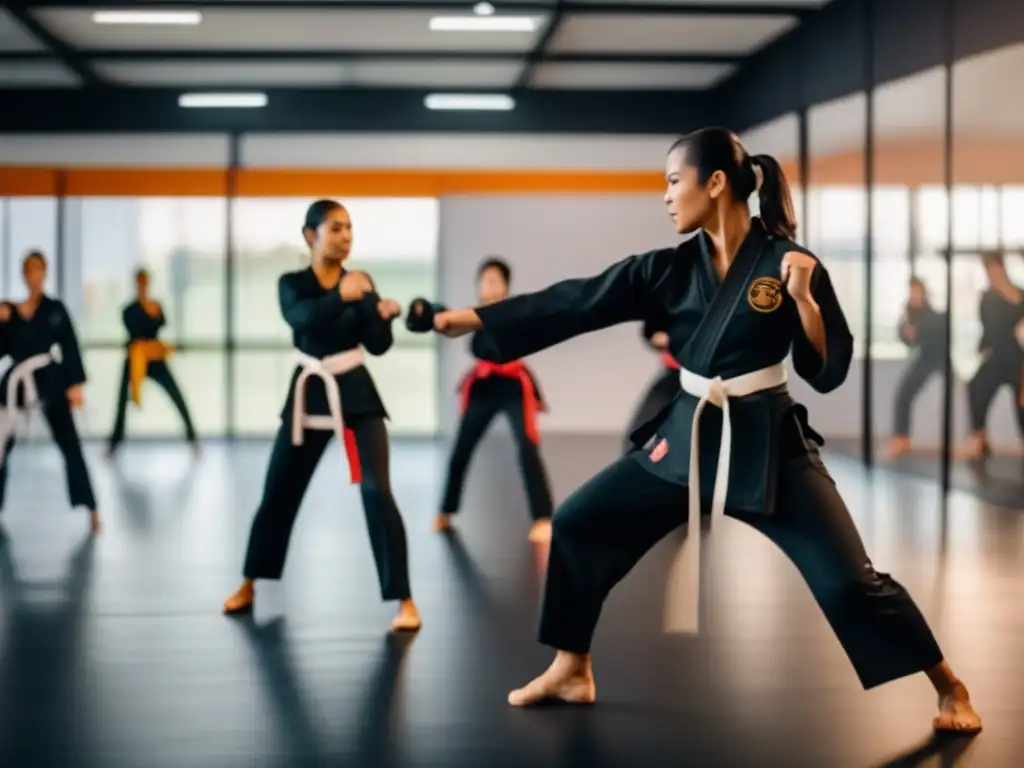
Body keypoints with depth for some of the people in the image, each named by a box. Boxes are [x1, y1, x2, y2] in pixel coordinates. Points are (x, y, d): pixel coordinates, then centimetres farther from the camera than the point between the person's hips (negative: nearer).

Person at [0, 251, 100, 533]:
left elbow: (70, 347, -2)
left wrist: (75, 384, -10)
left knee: (69, 443, -4)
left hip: (48, 380, -3)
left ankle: (91, 508, -2)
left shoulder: (55, 309, 2)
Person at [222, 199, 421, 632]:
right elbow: (302, 318, -23)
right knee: (278, 494, 10)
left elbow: (378, 345, -5)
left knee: (377, 491, -15)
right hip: (309, 395, 1)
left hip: (356, 395, -1)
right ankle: (248, 586, 30)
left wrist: (384, 315, -26)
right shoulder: (292, 284, 0)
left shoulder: (361, 283, 3)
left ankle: (404, 600, -13)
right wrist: (340, 296, -39)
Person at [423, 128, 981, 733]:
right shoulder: (671, 269, 2)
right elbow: (574, 302, 0)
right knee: (578, 526, 4)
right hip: (687, 437, 5)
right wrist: (470, 318, -2)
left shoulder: (788, 261, -9)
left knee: (848, 580, -10)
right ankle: (572, 673, 20)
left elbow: (829, 372, -8)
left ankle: (950, 687, 11)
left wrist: (803, 297, -23)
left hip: (769, 442, -5)